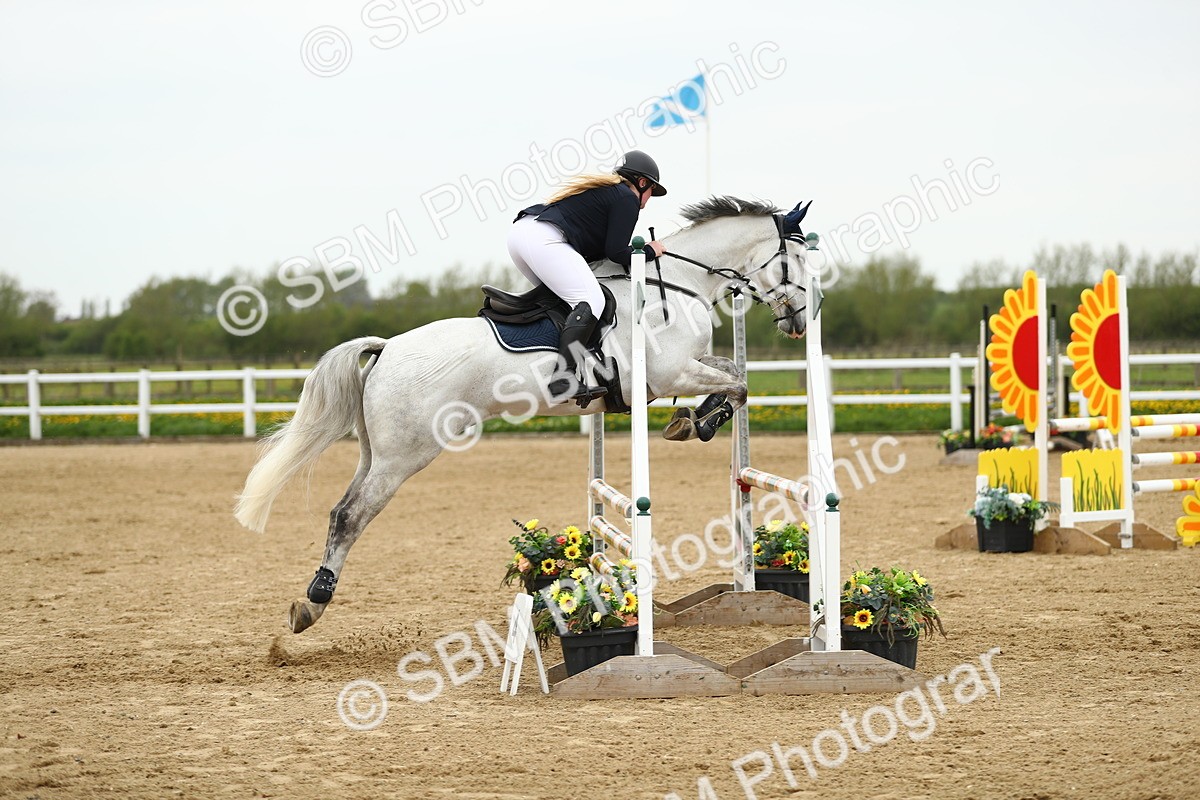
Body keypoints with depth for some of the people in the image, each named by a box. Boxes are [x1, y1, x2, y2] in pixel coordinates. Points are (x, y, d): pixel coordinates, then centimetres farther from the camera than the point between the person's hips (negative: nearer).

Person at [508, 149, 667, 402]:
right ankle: (563, 379, -31)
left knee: (559, 298, 22)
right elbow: (616, 252, -4)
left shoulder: (602, 189, 33)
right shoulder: (627, 198, 5)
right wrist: (648, 252, 12)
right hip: (545, 238, -10)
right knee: (591, 301, -16)